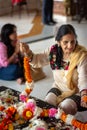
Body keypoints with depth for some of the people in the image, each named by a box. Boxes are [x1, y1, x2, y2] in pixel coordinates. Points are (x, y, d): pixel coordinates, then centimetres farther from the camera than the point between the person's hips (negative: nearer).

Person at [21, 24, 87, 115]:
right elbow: (37, 61, 2)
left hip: (76, 92, -4)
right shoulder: (53, 51, -9)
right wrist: (28, 53, -19)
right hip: (58, 88, 4)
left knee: (64, 108, -26)